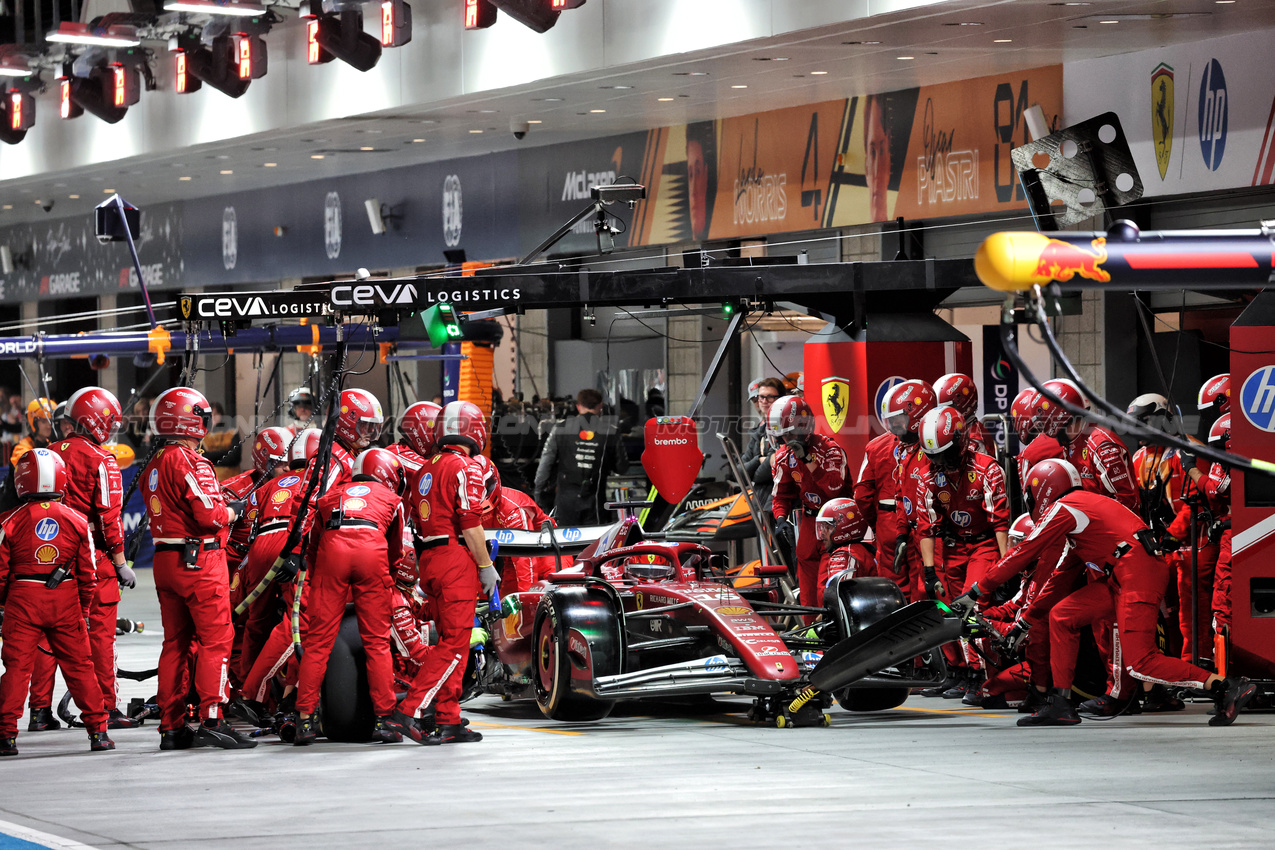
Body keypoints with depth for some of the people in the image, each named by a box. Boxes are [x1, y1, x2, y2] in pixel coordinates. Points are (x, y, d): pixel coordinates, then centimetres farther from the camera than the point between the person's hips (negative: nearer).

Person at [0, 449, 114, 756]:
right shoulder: (77, 521, 2)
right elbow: (88, 573, 6)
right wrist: (84, 609, 18)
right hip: (66, 602, 2)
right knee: (79, 664, 9)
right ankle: (98, 730, 11)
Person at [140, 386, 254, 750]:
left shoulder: (154, 465, 13)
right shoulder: (189, 462, -15)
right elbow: (208, 515, -21)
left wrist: (221, 506, 15)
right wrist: (232, 511, -2)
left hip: (165, 561, 9)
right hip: (199, 560, -9)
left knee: (177, 641, 12)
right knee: (216, 638, -6)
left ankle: (171, 726, 13)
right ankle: (212, 721, -12)